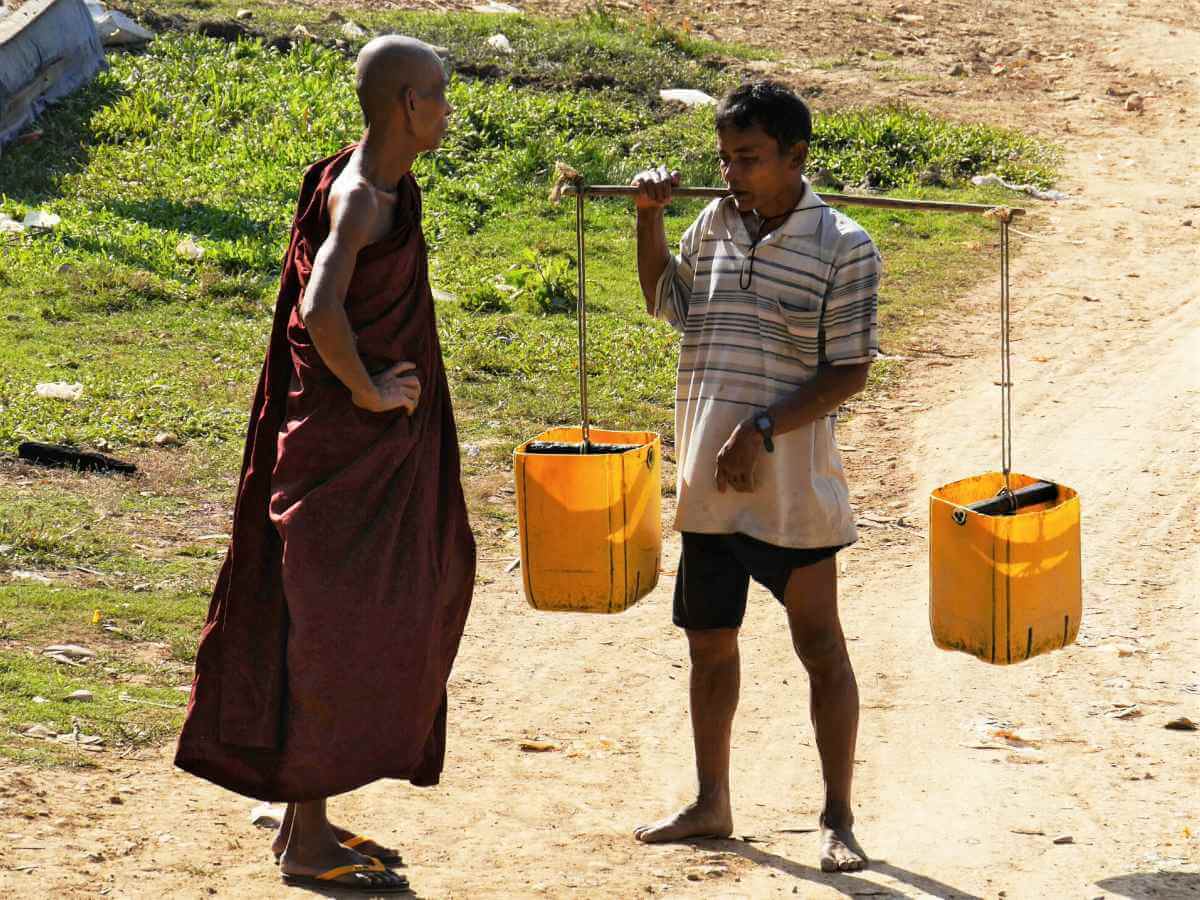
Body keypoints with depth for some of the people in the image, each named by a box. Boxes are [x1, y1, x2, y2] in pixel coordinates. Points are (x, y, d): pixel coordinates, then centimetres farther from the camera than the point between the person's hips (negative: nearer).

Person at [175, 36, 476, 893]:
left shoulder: (389, 188, 12)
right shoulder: (360, 196, -19)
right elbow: (321, 314, -34)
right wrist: (370, 392, -21)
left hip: (383, 448, 10)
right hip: (345, 448, -10)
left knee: (355, 630, 16)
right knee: (331, 633, -4)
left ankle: (311, 818, 25)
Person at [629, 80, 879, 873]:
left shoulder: (843, 249, -9)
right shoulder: (714, 225, 6)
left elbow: (850, 372, -12)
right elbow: (664, 300, 24)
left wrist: (764, 429, -20)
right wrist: (648, 219, 11)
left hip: (792, 487, -6)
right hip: (708, 481, 6)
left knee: (820, 646, 2)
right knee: (710, 641, 14)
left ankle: (839, 820, 9)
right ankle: (712, 804, 28)